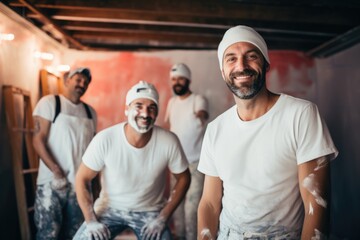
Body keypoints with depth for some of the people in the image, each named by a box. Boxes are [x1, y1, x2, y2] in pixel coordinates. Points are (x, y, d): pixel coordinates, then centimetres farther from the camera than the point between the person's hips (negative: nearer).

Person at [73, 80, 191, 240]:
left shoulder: (169, 142, -18)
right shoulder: (105, 139, -20)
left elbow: (183, 178, -3)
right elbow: (82, 179, -8)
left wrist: (162, 218, -7)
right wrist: (91, 221, -12)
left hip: (150, 211, 0)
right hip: (109, 209, 0)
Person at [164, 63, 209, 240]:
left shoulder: (198, 99, -13)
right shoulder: (171, 102, 7)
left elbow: (202, 113, -35)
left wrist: (202, 115, -57)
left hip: (195, 161, -6)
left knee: (192, 203, -6)